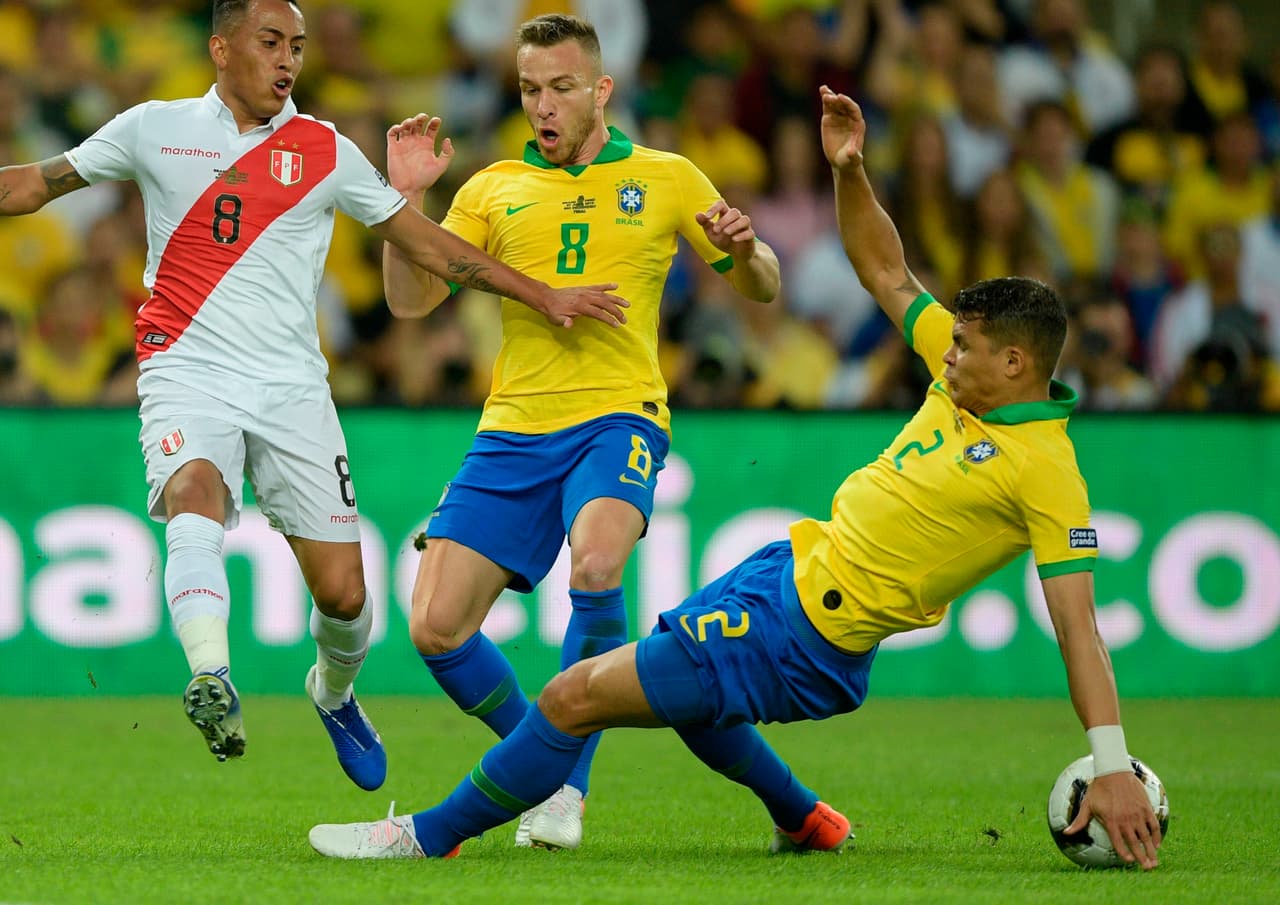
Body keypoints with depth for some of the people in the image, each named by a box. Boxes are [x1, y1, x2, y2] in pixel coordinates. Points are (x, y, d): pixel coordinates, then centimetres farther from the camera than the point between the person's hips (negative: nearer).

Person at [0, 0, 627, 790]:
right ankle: (212, 681, -51)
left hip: (291, 388, 2)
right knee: (194, 498, -34)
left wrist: (542, 297, 11)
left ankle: (335, 694, 30)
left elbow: (425, 241, 13)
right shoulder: (156, 130, 5)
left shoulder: (326, 152, 6)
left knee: (342, 590, -2)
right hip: (188, 372, -1)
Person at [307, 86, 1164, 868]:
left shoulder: (1046, 471, -20)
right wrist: (850, 170, 1)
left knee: (575, 696, -8)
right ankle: (805, 819, 48)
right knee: (678, 689, 36)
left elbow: (1078, 624, -22)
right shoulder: (964, 376, 3)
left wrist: (1114, 768, -27)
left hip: (805, 641, -9)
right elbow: (886, 274, 16)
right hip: (790, 566, 9)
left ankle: (431, 835, 6)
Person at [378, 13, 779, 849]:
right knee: (436, 627, -7)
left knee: (595, 567, -34)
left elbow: (761, 288, 14)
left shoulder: (667, 180, 8)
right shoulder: (494, 189, 13)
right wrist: (407, 196, -5)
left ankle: (568, 784, -18)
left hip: (617, 419, -3)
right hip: (513, 431, 3)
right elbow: (410, 302, 8)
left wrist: (744, 250, -9)